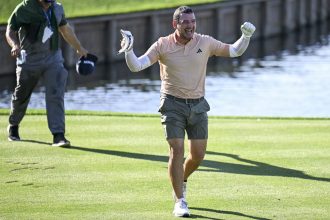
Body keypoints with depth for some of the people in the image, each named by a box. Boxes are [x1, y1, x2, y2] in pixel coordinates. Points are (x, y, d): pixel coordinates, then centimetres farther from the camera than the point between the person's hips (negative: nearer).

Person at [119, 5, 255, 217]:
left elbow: (235, 51, 7)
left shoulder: (205, 43, -1)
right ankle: (180, 202, -5)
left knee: (198, 154, 5)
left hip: (198, 105, 3)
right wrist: (129, 51, -29)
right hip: (173, 105, -3)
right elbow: (136, 66, -11)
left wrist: (246, 37, -10)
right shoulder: (163, 45, -7)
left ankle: (182, 180, 37)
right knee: (177, 150, -12)